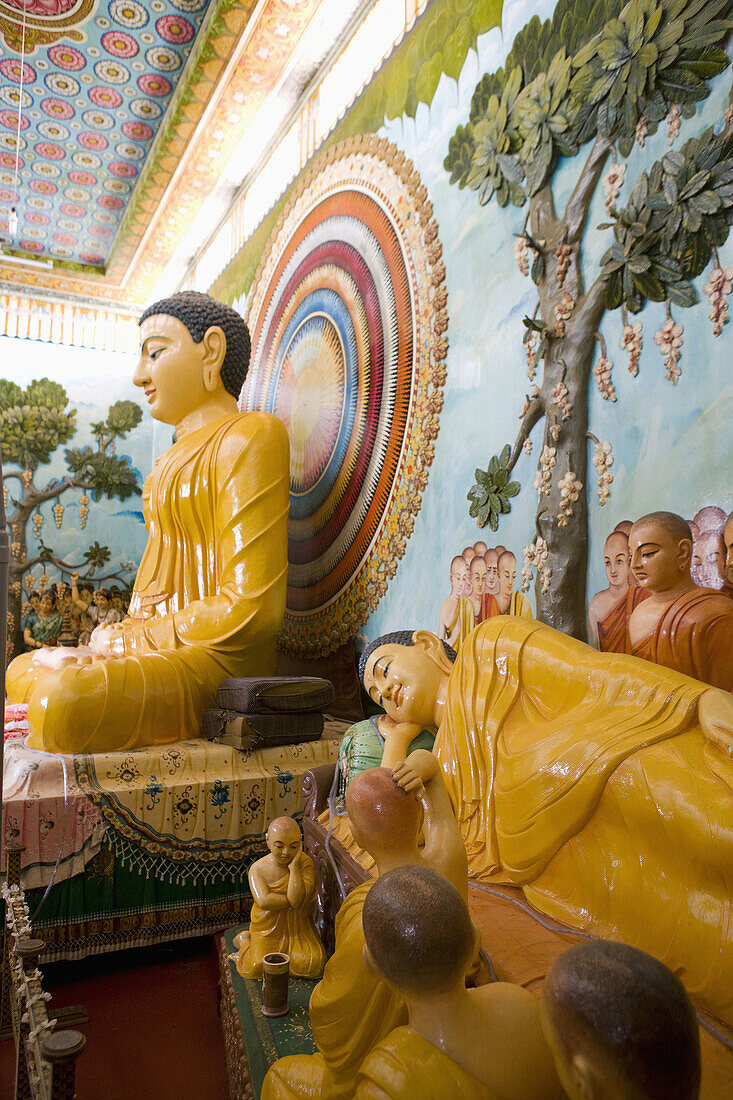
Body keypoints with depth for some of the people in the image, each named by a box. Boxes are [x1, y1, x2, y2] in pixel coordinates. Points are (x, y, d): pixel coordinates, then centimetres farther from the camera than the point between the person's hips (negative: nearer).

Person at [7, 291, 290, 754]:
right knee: (22, 670, 21)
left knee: (60, 700, -32)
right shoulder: (182, 452, 20)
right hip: (163, 647, 10)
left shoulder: (247, 436, -11)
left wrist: (122, 640, -9)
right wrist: (111, 644, 1)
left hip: (218, 662, -10)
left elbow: (247, 609, -20)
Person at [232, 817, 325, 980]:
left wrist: (294, 867, -27)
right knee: (258, 967, -12)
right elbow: (264, 901, -26)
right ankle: (244, 939, 21)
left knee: (313, 965, -14)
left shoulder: (305, 863, -12)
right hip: (268, 926, -1)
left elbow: (297, 899, -25)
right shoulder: (258, 868, -11)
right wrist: (292, 900, -23)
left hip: (296, 924, 1)